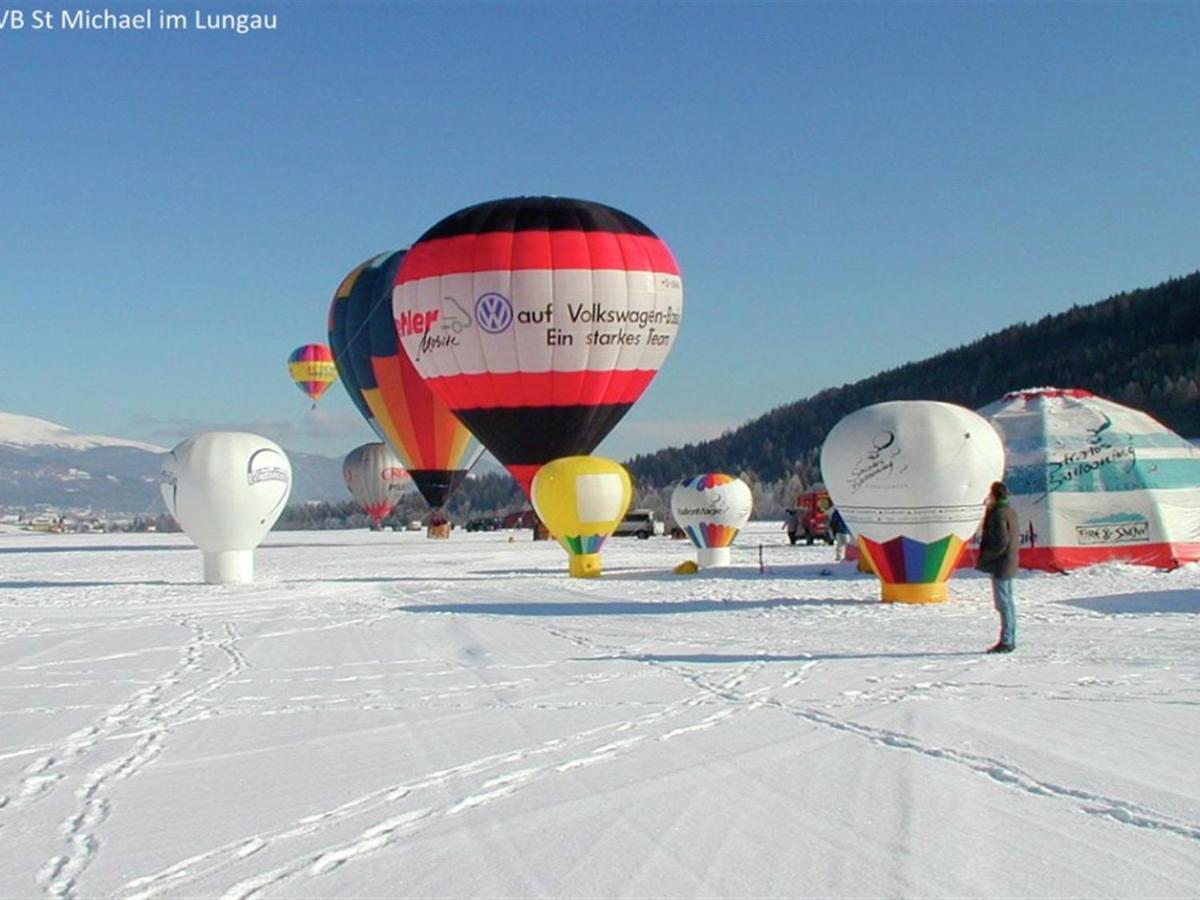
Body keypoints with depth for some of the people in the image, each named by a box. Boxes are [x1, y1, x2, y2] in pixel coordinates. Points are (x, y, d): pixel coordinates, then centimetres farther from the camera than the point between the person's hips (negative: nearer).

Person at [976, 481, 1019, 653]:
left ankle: (1006, 641, -6)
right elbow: (1016, 538, 18)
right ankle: (1010, 639, 20)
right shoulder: (1011, 512, 13)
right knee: (1008, 601, 14)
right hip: (1009, 563, 10)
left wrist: (985, 557, -14)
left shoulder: (998, 514, -17)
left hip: (1000, 564, -10)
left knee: (1003, 602, -7)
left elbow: (1000, 541, -22)